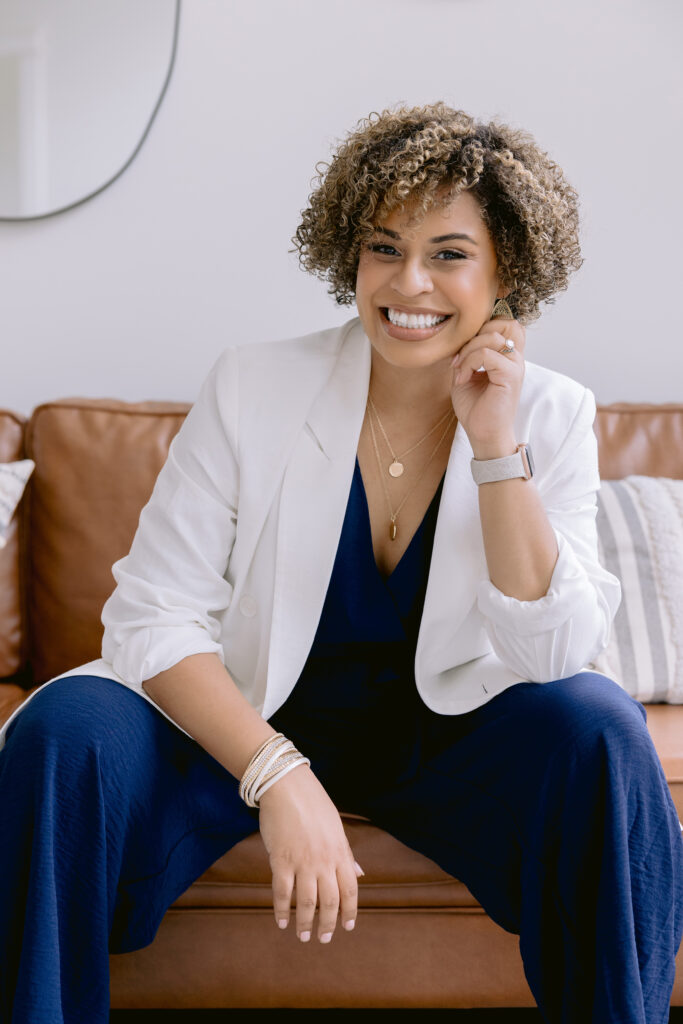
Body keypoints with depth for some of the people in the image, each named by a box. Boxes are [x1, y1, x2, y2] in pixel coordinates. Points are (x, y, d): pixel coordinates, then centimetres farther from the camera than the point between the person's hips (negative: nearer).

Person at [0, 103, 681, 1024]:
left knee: (595, 726, -27)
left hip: (441, 738, 1)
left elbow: (553, 654, -14)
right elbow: (153, 614, -15)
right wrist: (279, 777, -29)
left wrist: (496, 444, -22)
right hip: (245, 722, -1)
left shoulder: (551, 418, -5)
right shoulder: (253, 388, -10)